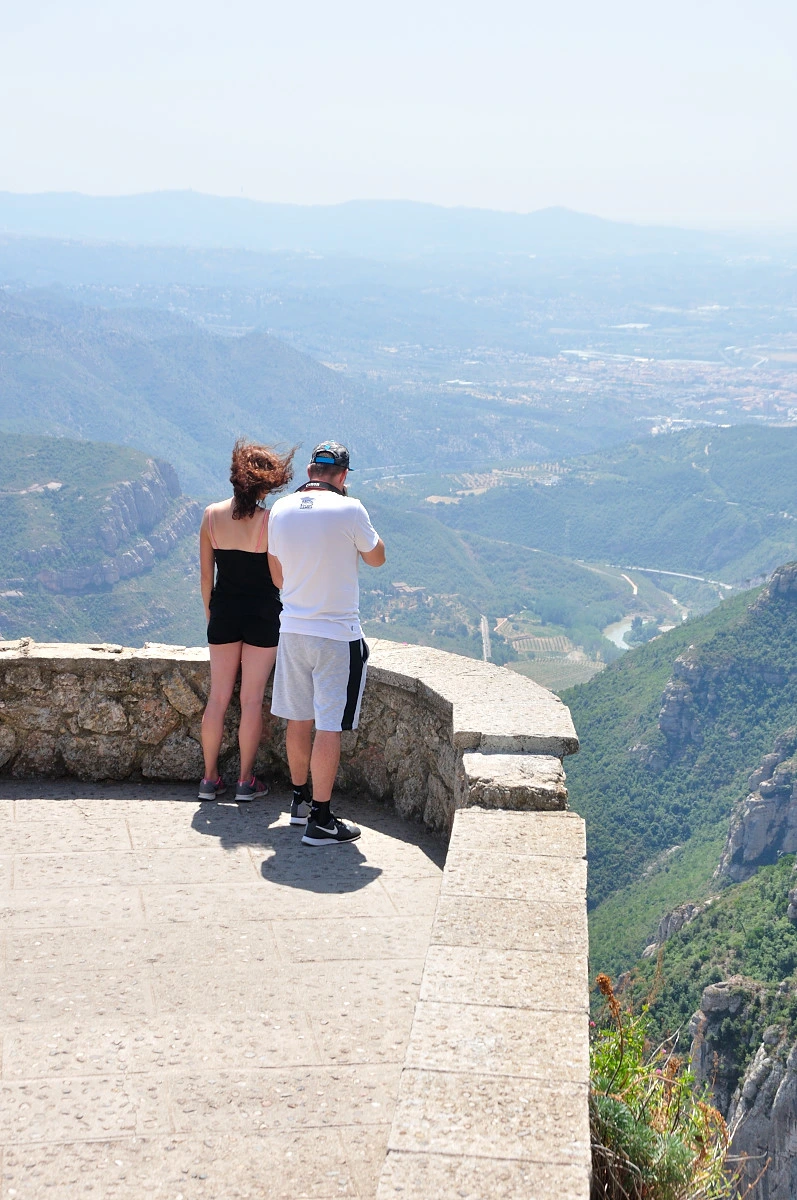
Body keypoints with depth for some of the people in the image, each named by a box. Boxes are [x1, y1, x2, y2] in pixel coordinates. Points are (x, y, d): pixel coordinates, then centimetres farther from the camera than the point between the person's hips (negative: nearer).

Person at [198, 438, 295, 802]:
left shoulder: (212, 515, -5)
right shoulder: (272, 521, -15)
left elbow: (206, 574, 2)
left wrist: (210, 611, 14)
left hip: (224, 612, 3)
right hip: (263, 614, -3)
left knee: (218, 697, 11)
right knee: (252, 700, 4)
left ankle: (210, 778, 16)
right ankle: (246, 781, 10)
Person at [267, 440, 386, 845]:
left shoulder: (281, 509, 1)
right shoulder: (348, 510, -14)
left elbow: (277, 576, 11)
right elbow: (376, 557, 3)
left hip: (292, 629, 6)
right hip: (337, 633, -6)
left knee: (299, 719, 18)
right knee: (329, 727, -2)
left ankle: (300, 800, 32)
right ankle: (320, 821, -1)